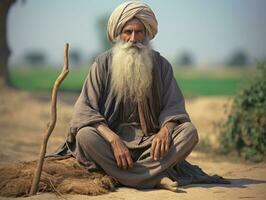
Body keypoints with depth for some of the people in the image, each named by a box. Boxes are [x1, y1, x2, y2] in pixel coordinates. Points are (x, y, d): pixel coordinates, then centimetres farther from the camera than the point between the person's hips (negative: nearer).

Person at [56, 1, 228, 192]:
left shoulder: (160, 64, 7)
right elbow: (85, 109, -9)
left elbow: (173, 105, 1)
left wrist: (165, 130, -23)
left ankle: (123, 176, -31)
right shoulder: (103, 63, 0)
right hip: (112, 136, -2)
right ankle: (155, 178, -33)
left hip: (150, 141, 2)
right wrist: (114, 140, -25)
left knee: (189, 132, -23)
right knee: (85, 135, -32)